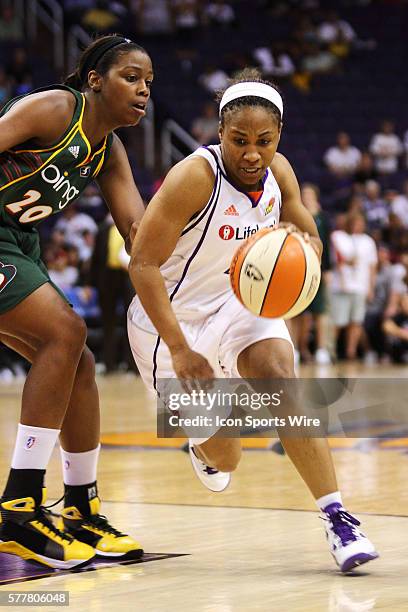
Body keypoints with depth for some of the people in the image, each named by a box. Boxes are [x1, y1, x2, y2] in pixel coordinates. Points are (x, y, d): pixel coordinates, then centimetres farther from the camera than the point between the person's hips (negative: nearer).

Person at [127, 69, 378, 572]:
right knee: (224, 461, 6)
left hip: (238, 303, 4)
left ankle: (337, 518, -25)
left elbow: (310, 237, 6)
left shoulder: (278, 172, -8)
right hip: (171, 318, -4)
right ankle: (205, 446, 47)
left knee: (278, 376, -27)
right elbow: (143, 263, -24)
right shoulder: (195, 176, -26)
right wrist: (179, 349, -29)